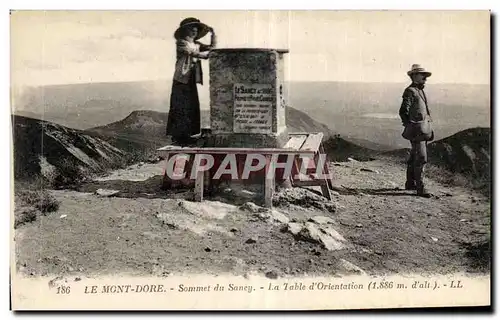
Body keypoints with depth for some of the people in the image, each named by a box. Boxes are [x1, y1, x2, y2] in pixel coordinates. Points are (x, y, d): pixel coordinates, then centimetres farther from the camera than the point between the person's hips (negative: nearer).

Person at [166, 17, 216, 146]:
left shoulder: (197, 44, 17)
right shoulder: (180, 42, -3)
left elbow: (212, 47, 11)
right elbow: (193, 53, -17)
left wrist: (212, 34, -1)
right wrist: (208, 53, -14)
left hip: (192, 80, 7)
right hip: (181, 80, -7)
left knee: (191, 107, 7)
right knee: (181, 107, -8)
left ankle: (186, 134, 13)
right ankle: (177, 135, -5)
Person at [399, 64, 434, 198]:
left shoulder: (420, 91, 17)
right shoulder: (410, 92, -13)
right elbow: (403, 112, -18)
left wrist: (428, 128, 21)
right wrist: (409, 128, -20)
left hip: (423, 129, 10)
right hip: (416, 130, -10)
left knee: (414, 157, 17)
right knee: (421, 158, -12)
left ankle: (410, 183, 27)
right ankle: (420, 187, -11)